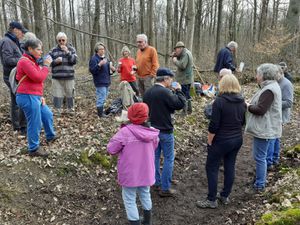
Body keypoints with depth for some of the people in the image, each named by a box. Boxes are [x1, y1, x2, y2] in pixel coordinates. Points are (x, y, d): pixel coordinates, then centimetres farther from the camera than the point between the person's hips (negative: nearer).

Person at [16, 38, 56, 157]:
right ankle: (34, 149, 8)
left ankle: (50, 136, 42)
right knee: (35, 123, -4)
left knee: (48, 115, 22)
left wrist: (40, 96, 14)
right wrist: (46, 65, -9)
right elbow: (38, 77, -22)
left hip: (34, 96, 10)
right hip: (28, 97, -10)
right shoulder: (25, 61, -15)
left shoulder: (31, 61, 18)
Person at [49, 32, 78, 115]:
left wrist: (67, 52, -15)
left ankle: (70, 110, 22)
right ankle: (57, 111, 10)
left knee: (70, 94, 6)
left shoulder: (71, 49, 6)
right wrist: (55, 61, -13)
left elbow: (74, 61, -6)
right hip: (56, 77, 0)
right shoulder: (53, 50, 7)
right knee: (57, 95, -1)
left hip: (69, 77, 0)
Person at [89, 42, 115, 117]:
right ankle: (100, 113, 2)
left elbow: (108, 69, 24)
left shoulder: (105, 58, 15)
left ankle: (102, 111, 27)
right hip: (100, 82, -9)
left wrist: (112, 69, 1)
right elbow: (92, 70, -19)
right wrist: (99, 64, -31)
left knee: (104, 98, 15)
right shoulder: (94, 58, -11)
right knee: (101, 98, -7)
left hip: (106, 81, 9)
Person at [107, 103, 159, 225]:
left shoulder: (125, 132, -22)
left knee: (130, 200, 12)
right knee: (145, 195, 26)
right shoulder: (152, 132, -7)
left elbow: (111, 149, -14)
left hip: (130, 174, -5)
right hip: (146, 172, 5)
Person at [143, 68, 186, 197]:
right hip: (165, 131, -8)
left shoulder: (148, 92, 5)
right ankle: (165, 188, 7)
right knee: (169, 159, 3)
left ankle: (157, 183, 29)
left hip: (152, 129, 8)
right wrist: (178, 91, -8)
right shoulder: (165, 92, -21)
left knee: (155, 156, 17)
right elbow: (180, 104, -20)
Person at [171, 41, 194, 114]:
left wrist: (175, 60, -14)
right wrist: (174, 57, 4)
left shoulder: (185, 54, -16)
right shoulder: (186, 53, 17)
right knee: (187, 95, 20)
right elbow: (180, 63, 18)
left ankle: (184, 112, -7)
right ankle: (189, 110, 31)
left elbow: (182, 65, -26)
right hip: (187, 79, 11)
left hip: (185, 80, -11)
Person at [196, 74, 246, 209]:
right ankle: (225, 196, 28)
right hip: (237, 139, 7)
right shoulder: (242, 101, 1)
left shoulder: (220, 101, -19)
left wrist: (209, 142, -9)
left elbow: (213, 125, -19)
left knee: (212, 168, 5)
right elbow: (242, 122, 12)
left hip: (221, 141, -7)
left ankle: (212, 200, 11)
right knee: (230, 167, 15)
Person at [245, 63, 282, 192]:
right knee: (261, 156, 22)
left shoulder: (269, 90, -22)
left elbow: (260, 109, -25)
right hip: (263, 128, 11)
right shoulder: (270, 86, 12)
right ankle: (261, 178, 36)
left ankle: (260, 185, 11)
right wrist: (251, 104, 2)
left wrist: (248, 106, -10)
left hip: (264, 130, -11)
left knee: (260, 157, 0)